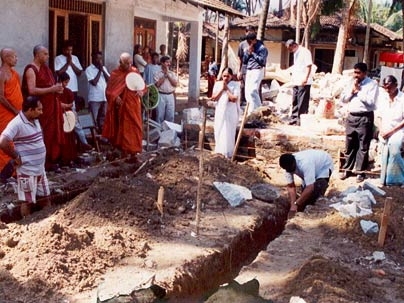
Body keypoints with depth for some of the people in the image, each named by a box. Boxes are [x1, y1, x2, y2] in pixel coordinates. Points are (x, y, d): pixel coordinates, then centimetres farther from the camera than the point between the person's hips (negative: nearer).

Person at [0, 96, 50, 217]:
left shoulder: (35, 120, 8)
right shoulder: (17, 123, -19)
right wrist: (16, 157, -17)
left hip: (40, 168, 8)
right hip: (27, 171, -8)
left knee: (45, 197, 17)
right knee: (27, 201, 3)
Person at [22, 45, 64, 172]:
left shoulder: (45, 68, 14)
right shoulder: (31, 70, -12)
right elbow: (32, 90, -22)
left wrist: (56, 88, 4)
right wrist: (51, 89, -21)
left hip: (50, 107, 8)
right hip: (40, 109, -8)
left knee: (53, 134, 7)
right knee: (42, 137, -4)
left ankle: (51, 161, 14)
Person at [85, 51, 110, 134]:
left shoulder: (104, 68, 12)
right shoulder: (89, 69, -5)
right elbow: (94, 82, -16)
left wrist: (102, 70, -6)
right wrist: (99, 71, -10)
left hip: (104, 97, 5)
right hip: (94, 98, -5)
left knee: (103, 118, 11)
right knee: (94, 119, -1)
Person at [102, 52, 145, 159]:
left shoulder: (135, 72, 4)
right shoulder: (115, 74, -4)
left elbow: (142, 85, 12)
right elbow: (109, 90, -3)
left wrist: (141, 91, -10)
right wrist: (115, 97, -21)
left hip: (133, 105, 3)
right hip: (122, 106, -3)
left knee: (134, 128, 2)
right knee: (123, 128, 4)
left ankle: (133, 152, 9)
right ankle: (124, 150, 13)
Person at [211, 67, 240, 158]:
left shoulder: (235, 85, -4)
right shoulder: (218, 84, 7)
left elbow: (234, 99, -14)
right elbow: (214, 98, -1)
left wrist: (227, 89, -12)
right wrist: (222, 89, -8)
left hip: (230, 113, -4)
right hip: (220, 112, 4)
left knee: (228, 134, -4)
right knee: (219, 132, 6)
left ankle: (227, 153, 2)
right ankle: (219, 152, 16)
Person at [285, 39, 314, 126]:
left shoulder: (305, 52, -12)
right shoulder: (295, 53, 17)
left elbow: (309, 65, -17)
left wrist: (306, 78, -23)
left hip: (304, 82, -9)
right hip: (296, 81, 9)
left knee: (302, 102, -6)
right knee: (295, 101, 13)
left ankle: (301, 120, -2)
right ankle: (294, 119, 21)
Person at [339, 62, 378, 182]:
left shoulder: (372, 84, -7)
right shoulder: (351, 83, 12)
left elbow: (371, 101, -18)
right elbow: (342, 99, 11)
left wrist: (359, 91, -12)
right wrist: (351, 91, -5)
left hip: (365, 118, -6)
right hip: (351, 117, 6)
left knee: (363, 146, 1)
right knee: (349, 145, 11)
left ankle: (360, 171, 8)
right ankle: (348, 169, 21)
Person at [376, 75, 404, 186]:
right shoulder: (382, 97, 6)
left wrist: (391, 131, -14)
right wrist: (381, 130, -3)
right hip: (385, 133, 4)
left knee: (393, 146, -28)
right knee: (385, 155, -1)